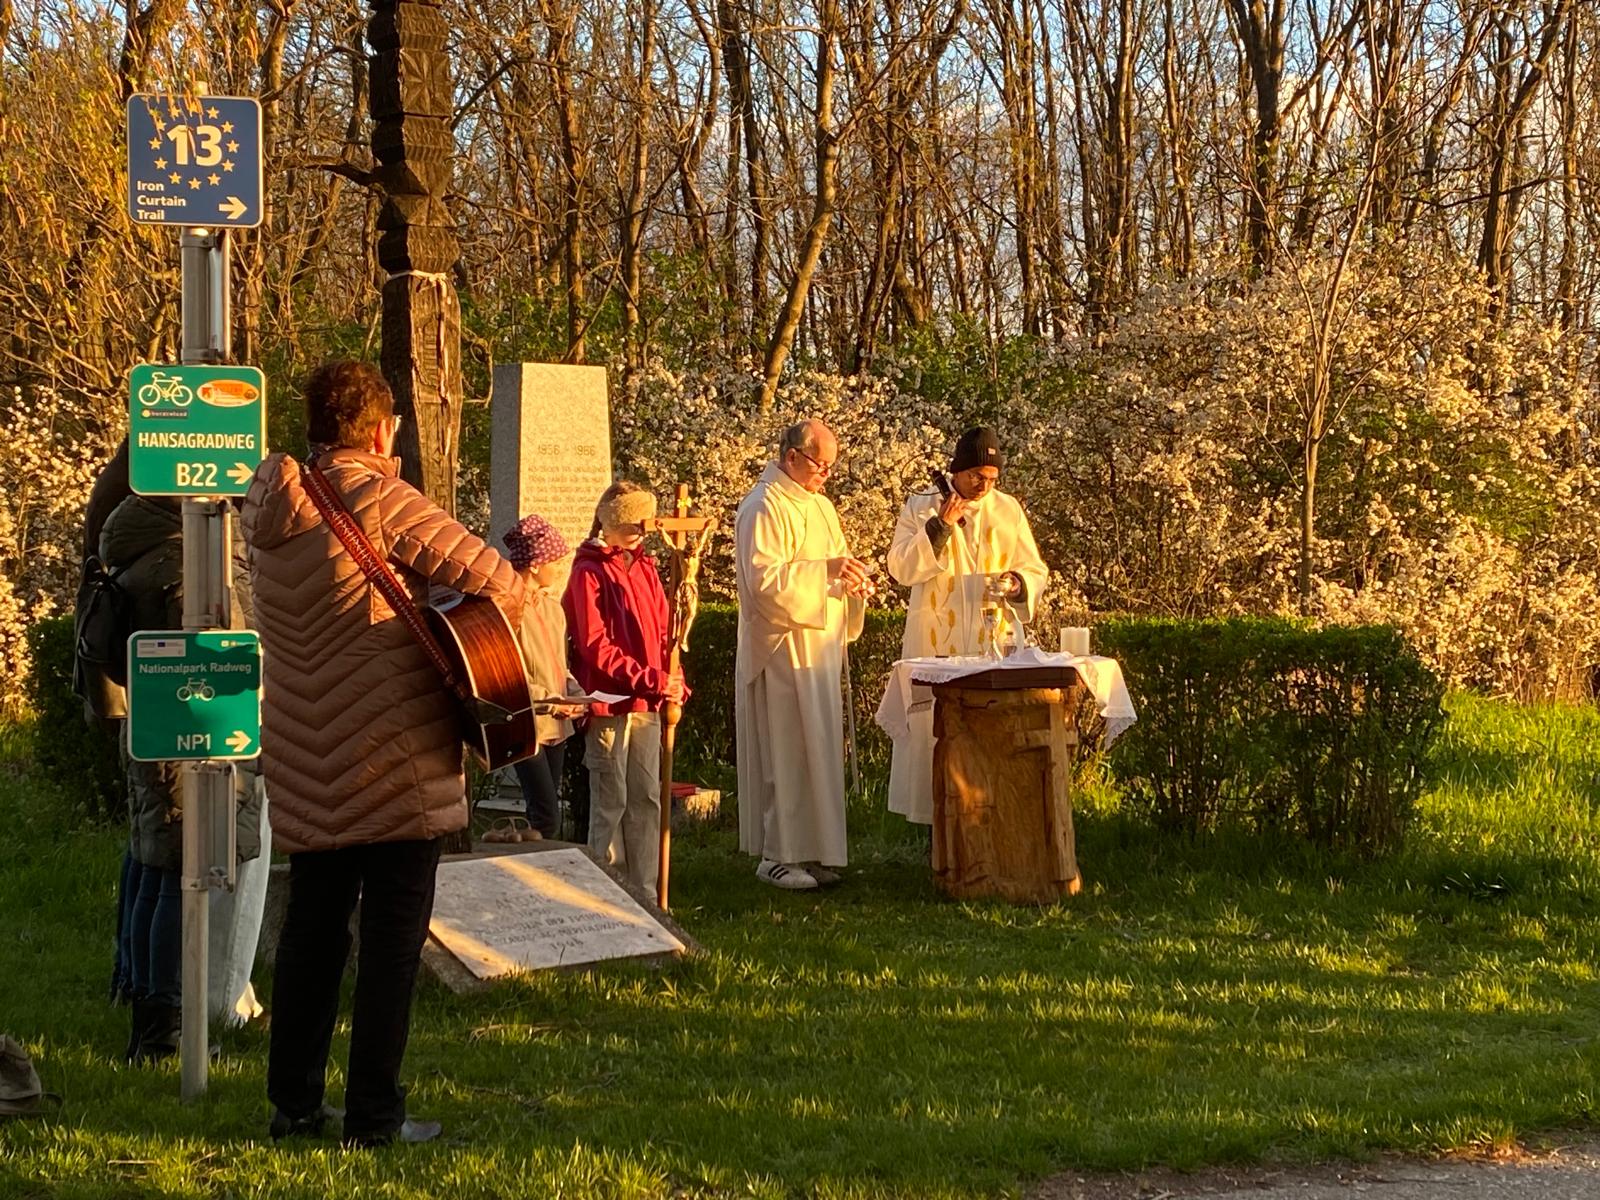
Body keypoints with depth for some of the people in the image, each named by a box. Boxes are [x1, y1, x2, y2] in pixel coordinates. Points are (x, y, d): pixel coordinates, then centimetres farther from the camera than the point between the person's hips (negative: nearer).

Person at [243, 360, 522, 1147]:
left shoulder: (268, 505, 5)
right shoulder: (381, 500, -14)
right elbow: (497, 581, -14)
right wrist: (499, 609, 6)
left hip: (305, 767, 6)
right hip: (395, 758, -6)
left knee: (312, 926, 16)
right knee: (392, 933, 2)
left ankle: (294, 1103, 21)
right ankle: (374, 1114, 5)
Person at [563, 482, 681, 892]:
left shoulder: (645, 568, 14)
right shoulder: (589, 573, -7)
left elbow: (662, 632, 16)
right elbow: (596, 647, -13)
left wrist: (673, 683, -1)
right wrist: (650, 679, -20)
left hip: (647, 705, 7)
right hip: (608, 705, -7)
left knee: (647, 799, 9)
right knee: (610, 801, -1)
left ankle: (644, 891, 17)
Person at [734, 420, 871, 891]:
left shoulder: (820, 506, 16)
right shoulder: (763, 509, -12)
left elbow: (835, 568, 23)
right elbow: (765, 578, -21)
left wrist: (853, 580, 1)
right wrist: (825, 570, -25)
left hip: (820, 647, 9)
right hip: (782, 649, -9)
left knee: (818, 748, 10)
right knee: (786, 750, -6)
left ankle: (809, 850, 16)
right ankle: (777, 855, -1)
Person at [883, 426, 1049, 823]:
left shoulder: (1009, 510, 8)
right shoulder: (920, 507, 2)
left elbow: (1035, 570, 10)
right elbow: (901, 569, -8)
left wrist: (1017, 583, -12)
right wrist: (939, 527, -17)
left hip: (994, 642, 2)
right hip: (936, 645, -2)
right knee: (936, 731, -2)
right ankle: (938, 812, 3)